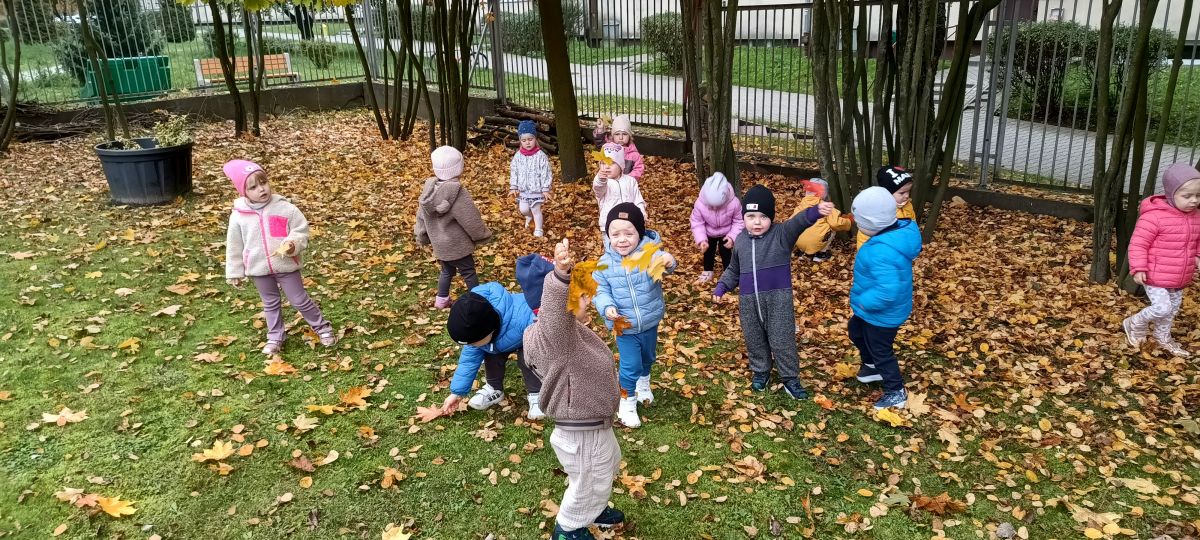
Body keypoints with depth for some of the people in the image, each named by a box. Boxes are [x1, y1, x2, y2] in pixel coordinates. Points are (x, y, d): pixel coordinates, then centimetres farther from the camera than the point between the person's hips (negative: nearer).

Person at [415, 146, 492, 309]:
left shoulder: (429, 188, -6)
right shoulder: (457, 193, -28)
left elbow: (421, 215, 6)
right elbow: (471, 220, -20)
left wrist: (422, 237, 20)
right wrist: (483, 235, -2)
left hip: (439, 243, 7)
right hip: (457, 244, -7)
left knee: (446, 270, 24)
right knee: (468, 272, 10)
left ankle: (441, 299, 35)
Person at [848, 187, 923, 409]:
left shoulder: (883, 251, -39)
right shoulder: (897, 232, -8)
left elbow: (887, 290, -44)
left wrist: (864, 302, -26)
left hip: (882, 314, -10)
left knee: (880, 350, 13)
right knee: (856, 331, 31)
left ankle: (896, 393, 33)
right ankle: (872, 367, 52)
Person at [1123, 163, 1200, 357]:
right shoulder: (1155, 216, -22)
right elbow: (1138, 243, -20)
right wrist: (1138, 268, -23)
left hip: (1180, 279, 8)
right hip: (1155, 277, -8)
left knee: (1173, 308, 20)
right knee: (1162, 308, -12)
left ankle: (1163, 337, 42)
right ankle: (1135, 324, 16)